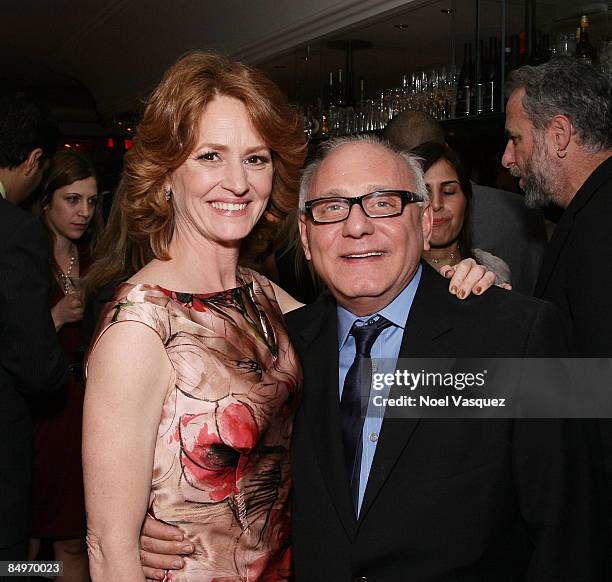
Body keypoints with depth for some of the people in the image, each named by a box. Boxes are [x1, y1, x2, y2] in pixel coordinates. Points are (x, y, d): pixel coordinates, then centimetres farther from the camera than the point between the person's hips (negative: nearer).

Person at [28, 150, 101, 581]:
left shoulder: (91, 263, 12)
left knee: (74, 542, 12)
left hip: (80, 409, 5)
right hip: (35, 414, -5)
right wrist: (57, 317, -19)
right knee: (25, 543, 4)